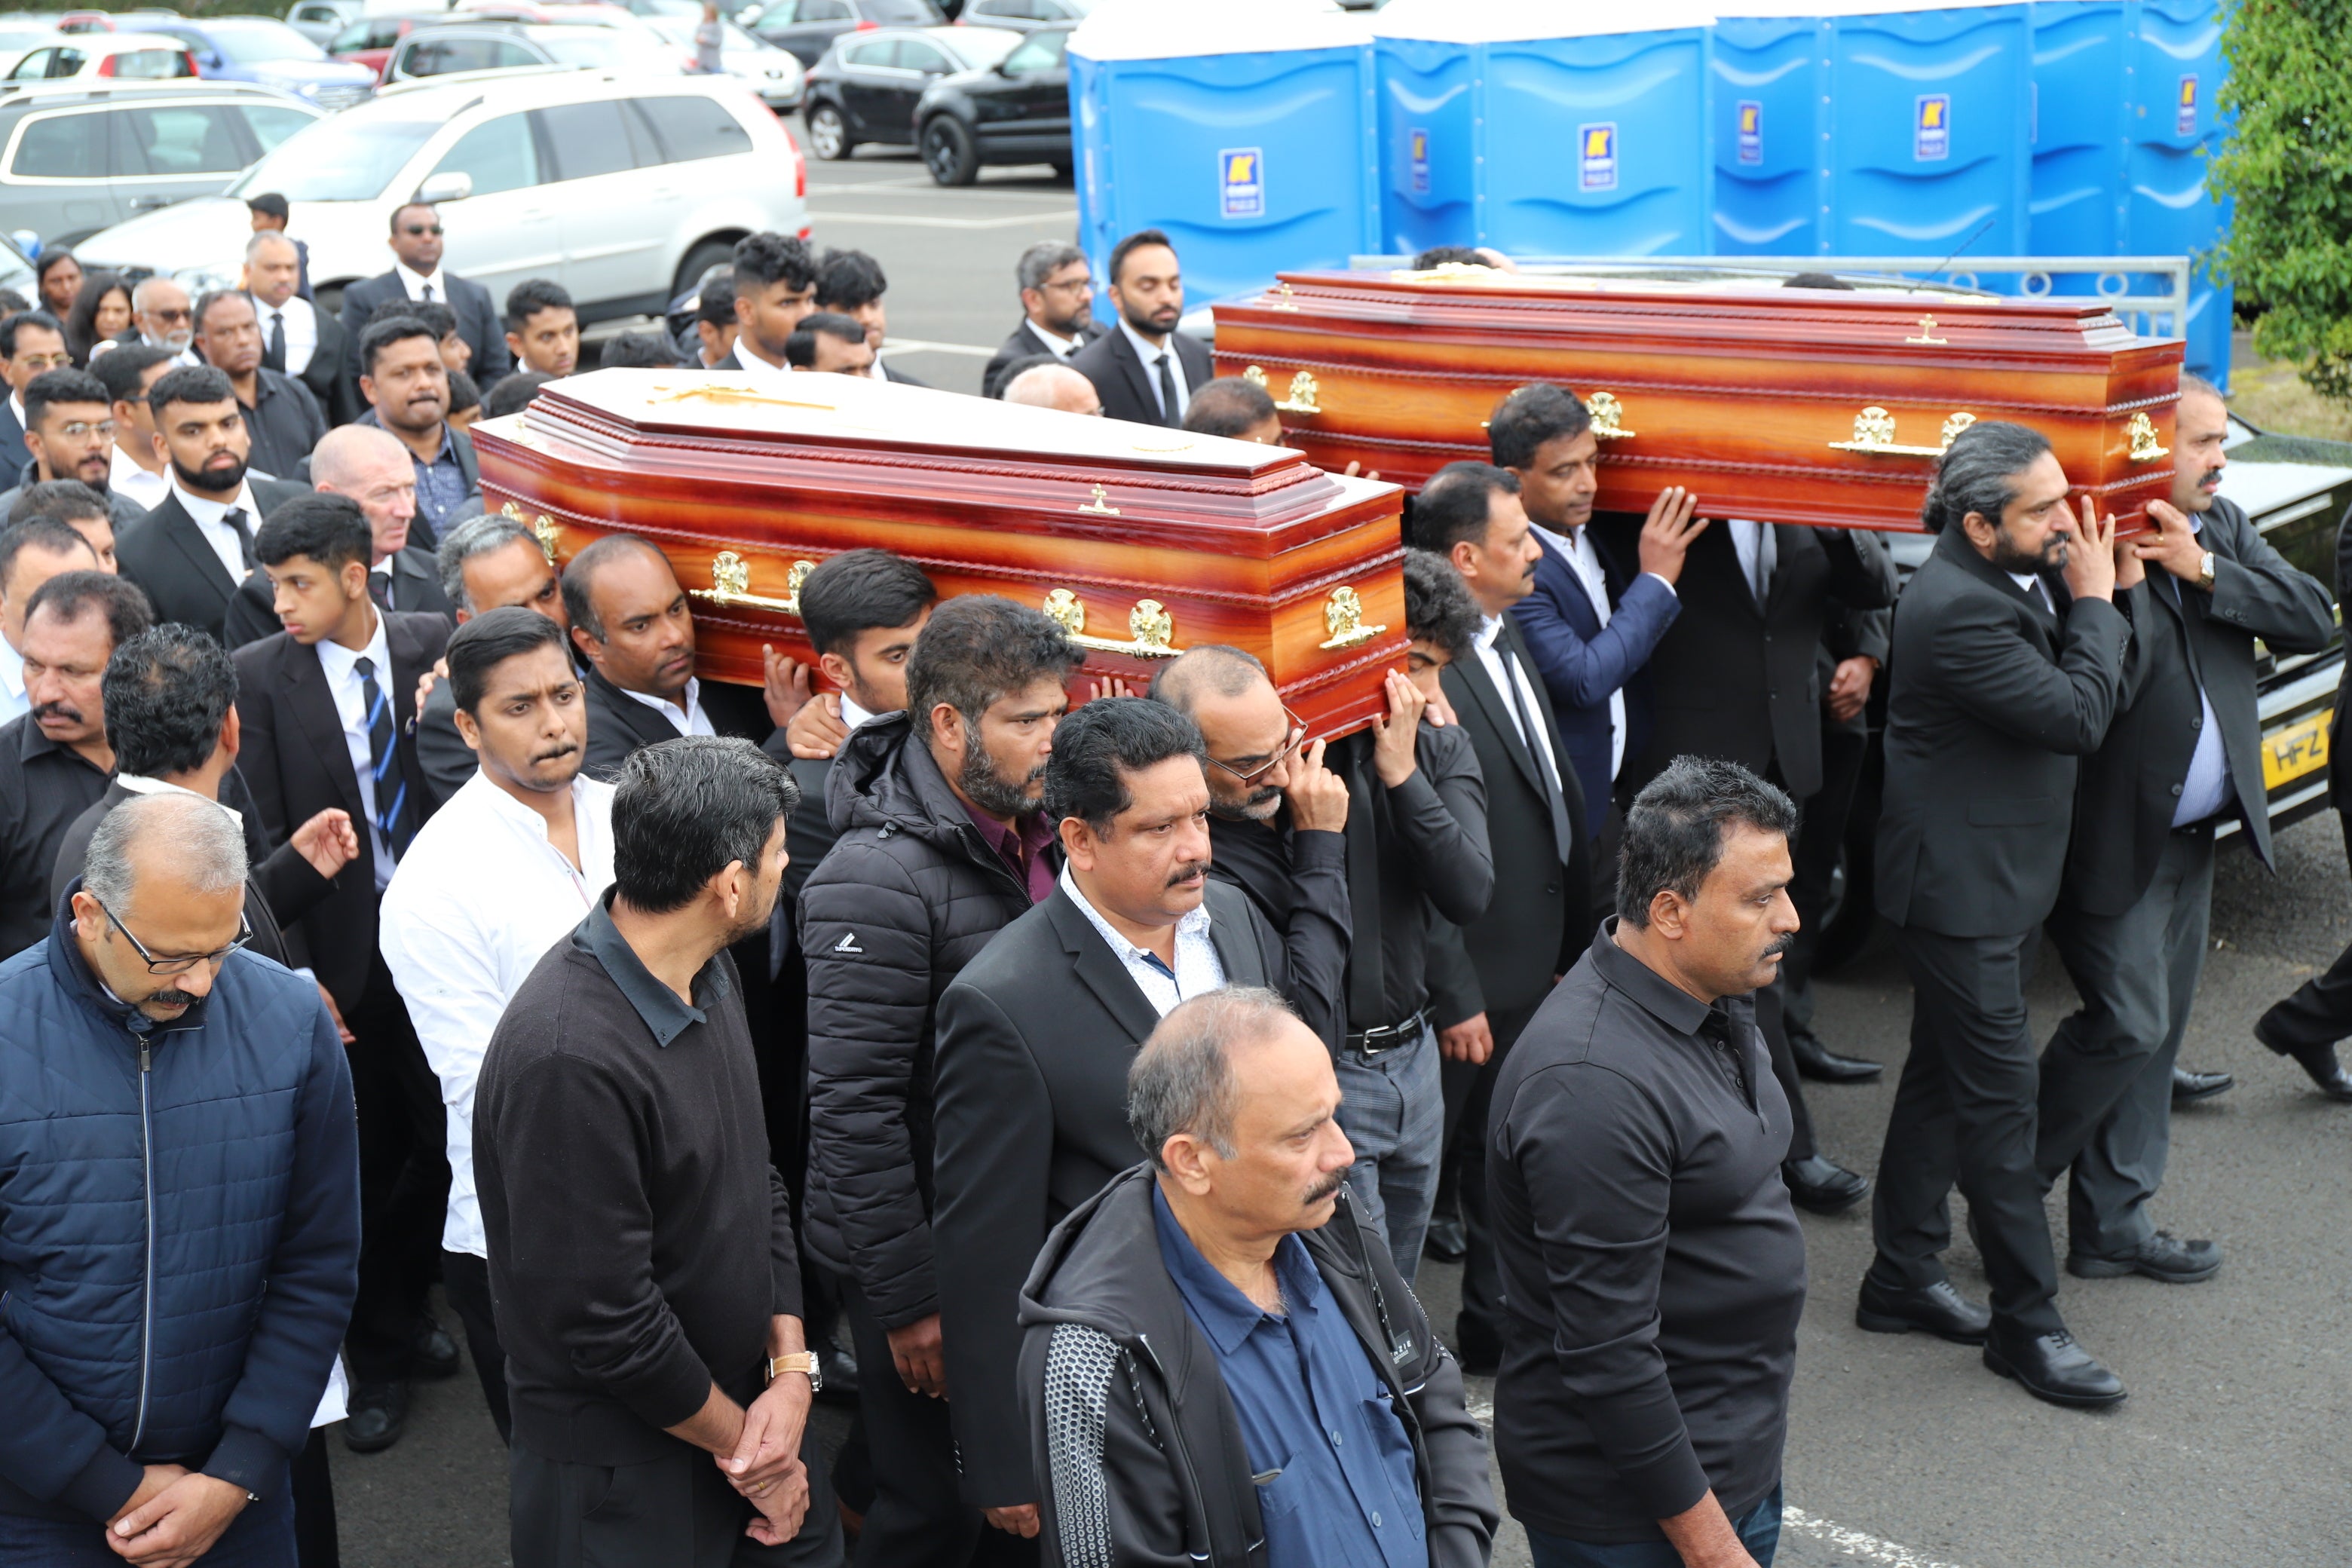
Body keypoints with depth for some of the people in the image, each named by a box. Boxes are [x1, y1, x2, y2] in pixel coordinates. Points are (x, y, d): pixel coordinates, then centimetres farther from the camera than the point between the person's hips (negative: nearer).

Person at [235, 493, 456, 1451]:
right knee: (365, 1160, 9)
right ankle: (378, 1355, 25)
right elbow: (262, 840, -7)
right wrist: (295, 975, -11)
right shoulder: (260, 675, -6)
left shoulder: (436, 646, -2)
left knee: (438, 1141, 12)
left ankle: (410, 1306, 36)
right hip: (342, 953, -2)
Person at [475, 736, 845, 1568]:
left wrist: (792, 1367, -4)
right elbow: (610, 1324, -24)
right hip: (626, 1477, -7)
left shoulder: (709, 972, -1)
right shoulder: (568, 1060, -29)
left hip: (750, 1407, 7)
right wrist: (739, 1443, -10)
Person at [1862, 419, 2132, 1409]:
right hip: (1963, 888, -10)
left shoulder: (2010, 581, 5)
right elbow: (2079, 716, -23)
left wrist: (2085, 595, -2)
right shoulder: (1957, 605, -25)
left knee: (1943, 1079, 16)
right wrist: (2094, 602, -12)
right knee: (2000, 1095, -2)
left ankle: (1902, 1279, 27)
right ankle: (2027, 1322, 7)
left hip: (1999, 879, 10)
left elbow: (2095, 689, 10)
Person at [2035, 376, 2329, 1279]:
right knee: (2128, 1025, -7)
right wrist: (2126, 581, -32)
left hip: (2195, 834, 8)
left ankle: (2112, 1223, 22)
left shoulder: (2220, 528, 7)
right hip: (2117, 839, -8)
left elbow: (2314, 623, -4)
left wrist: (2203, 570, -14)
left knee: (2154, 1034, 12)